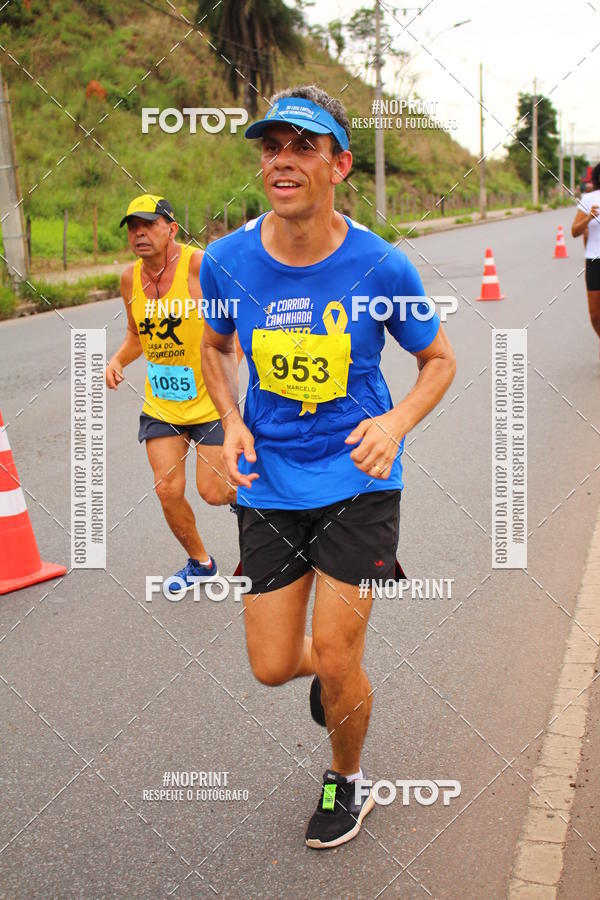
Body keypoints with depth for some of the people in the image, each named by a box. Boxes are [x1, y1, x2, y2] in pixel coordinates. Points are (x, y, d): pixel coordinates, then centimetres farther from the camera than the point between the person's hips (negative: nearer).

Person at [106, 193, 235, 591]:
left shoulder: (199, 265, -16)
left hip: (210, 403, -5)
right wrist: (117, 361, -1)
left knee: (213, 491, -2)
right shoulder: (130, 279, 3)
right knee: (168, 491, 0)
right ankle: (200, 563, 24)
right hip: (160, 405, 5)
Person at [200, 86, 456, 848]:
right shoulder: (227, 261, -8)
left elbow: (438, 361, 1)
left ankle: (346, 783, 33)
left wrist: (395, 423, -18)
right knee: (273, 667, 6)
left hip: (357, 482, -2)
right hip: (269, 485, 3)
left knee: (335, 663, 0)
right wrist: (232, 422, -5)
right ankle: (335, 673, 45)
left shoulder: (380, 267, -14)